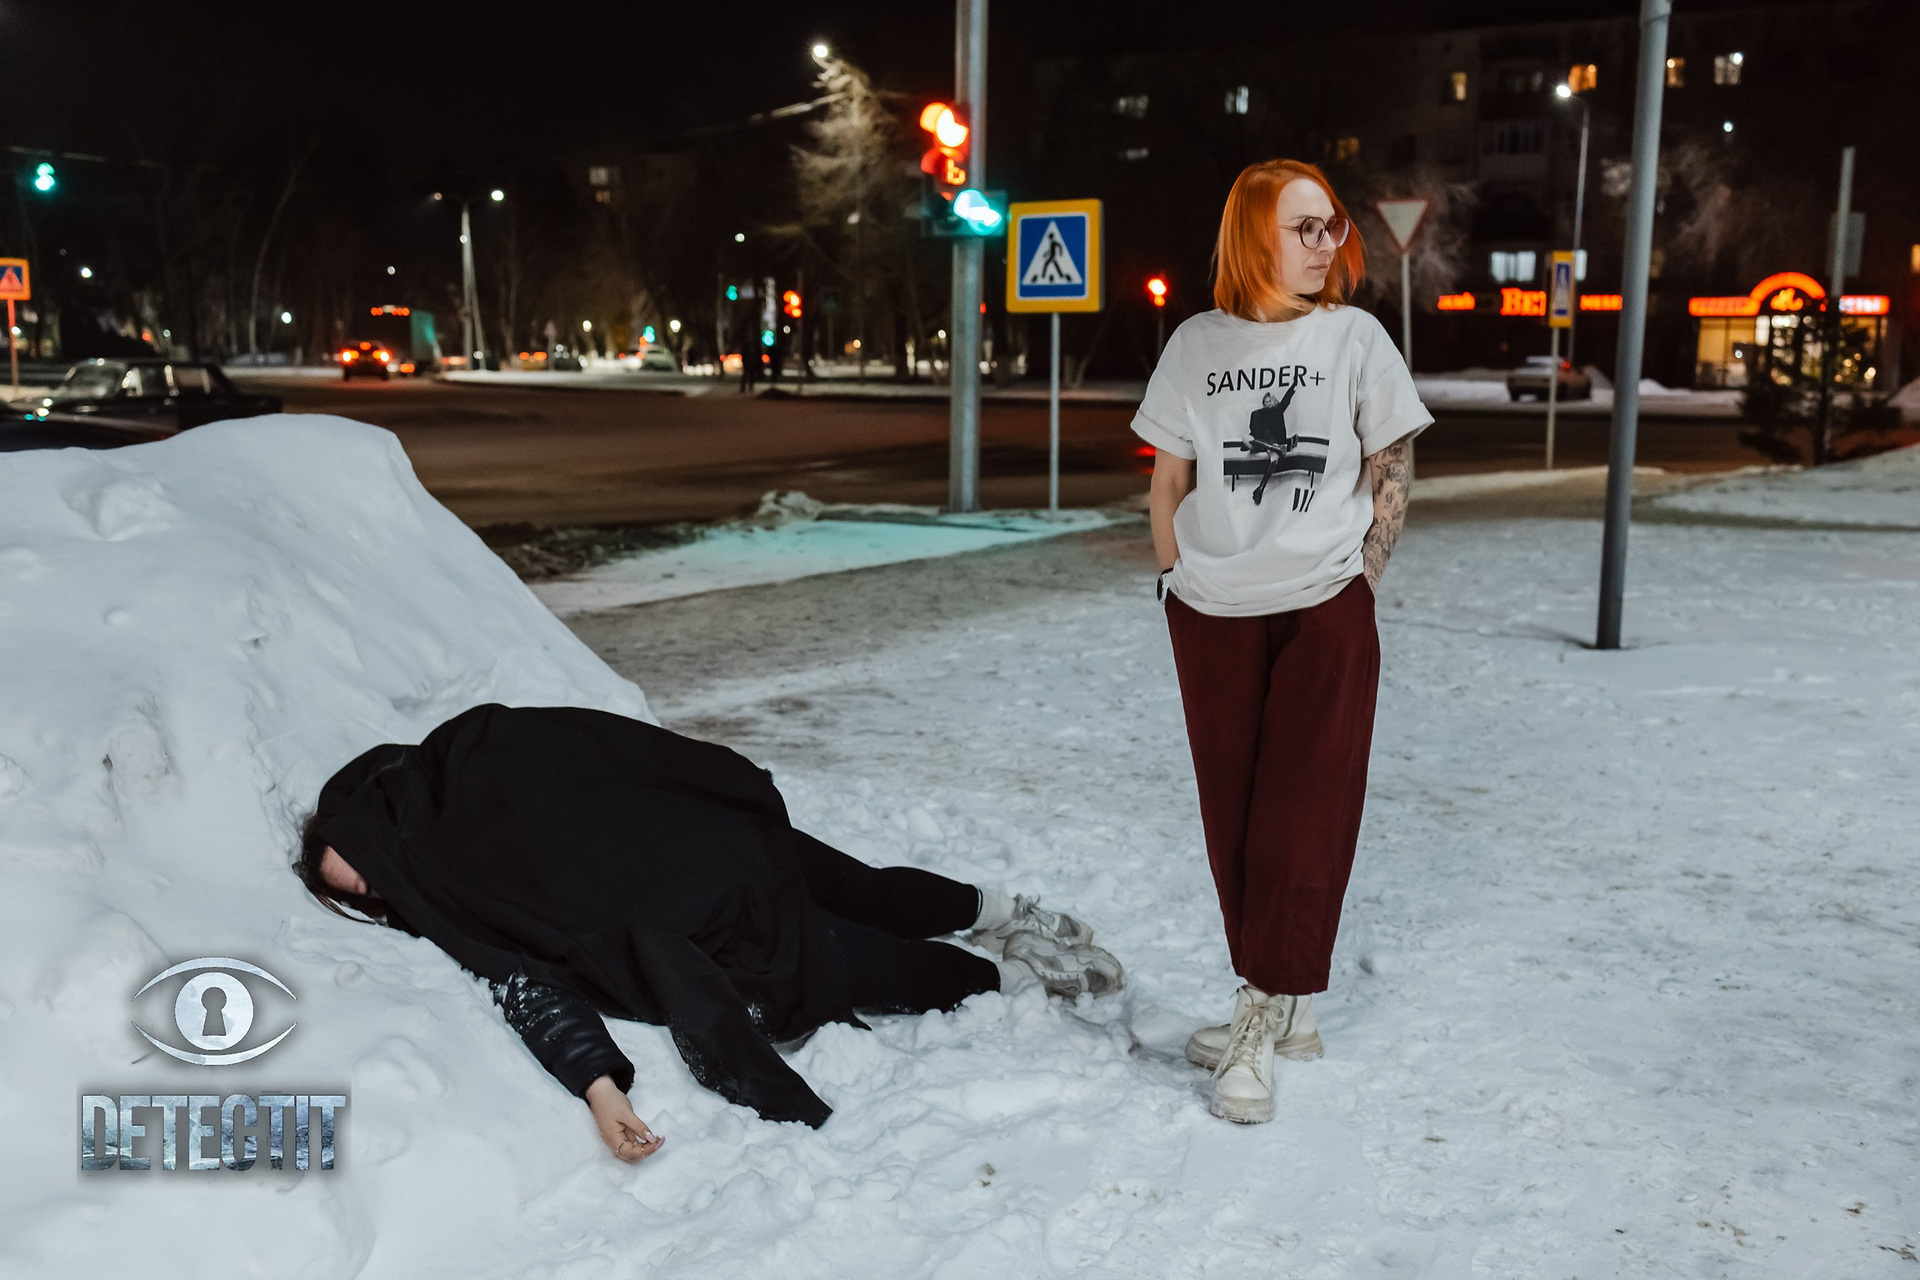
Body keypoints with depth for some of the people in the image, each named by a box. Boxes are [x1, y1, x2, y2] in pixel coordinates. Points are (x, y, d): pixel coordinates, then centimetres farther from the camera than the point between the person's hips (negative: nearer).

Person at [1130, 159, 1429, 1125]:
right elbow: (1168, 480, 11)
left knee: (1304, 817, -4)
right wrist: (1178, 583, 3)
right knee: (1233, 816, 8)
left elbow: (1392, 472, 4)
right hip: (1213, 616, 2)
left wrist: (1357, 582, -3)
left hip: (1325, 613, -2)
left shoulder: (1354, 337, 1)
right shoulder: (1198, 344, 5)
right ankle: (1286, 1012, 24)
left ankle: (1259, 1024, 3)